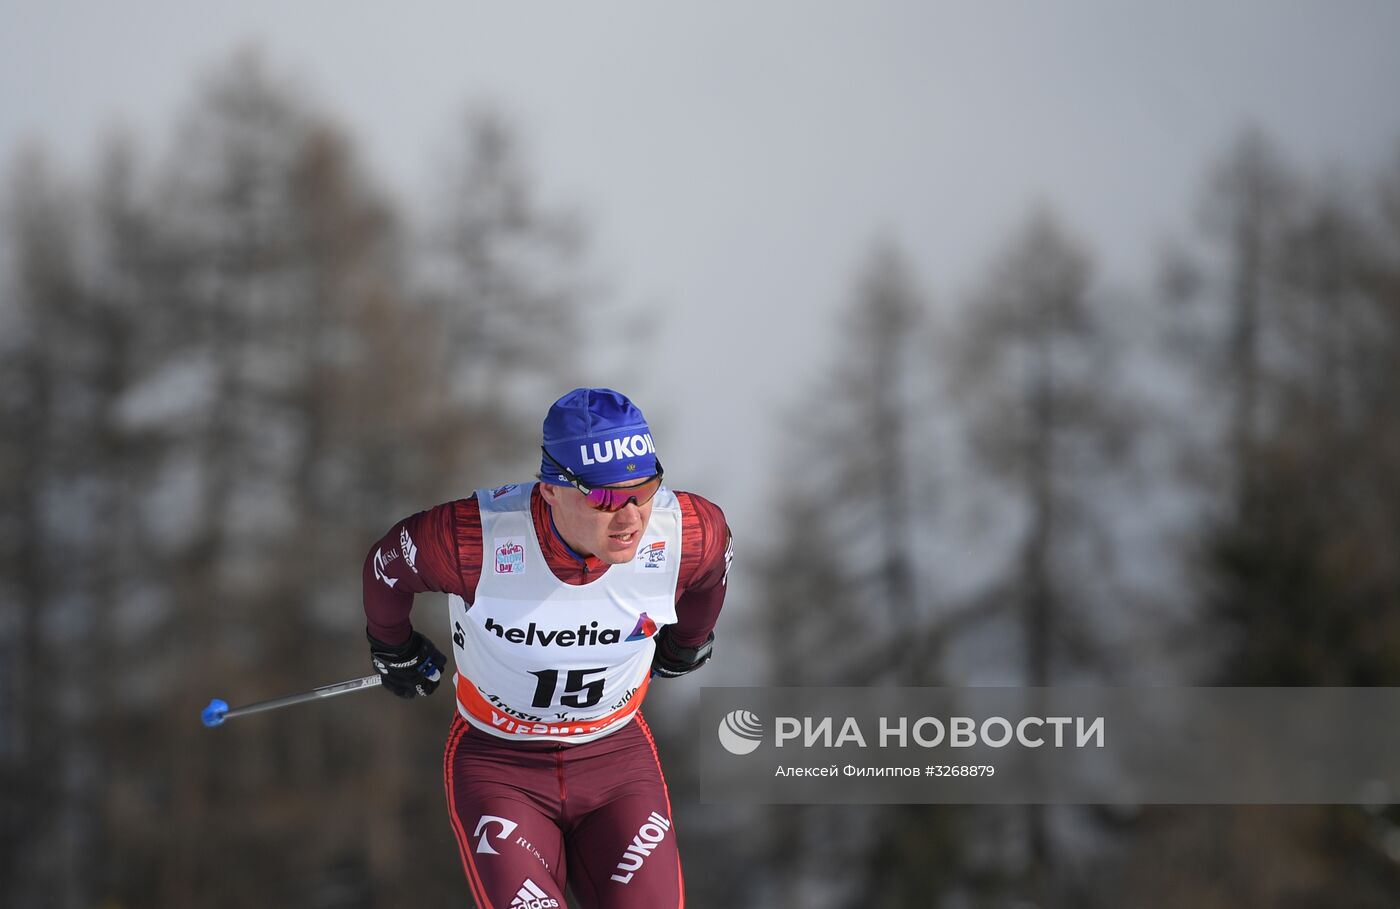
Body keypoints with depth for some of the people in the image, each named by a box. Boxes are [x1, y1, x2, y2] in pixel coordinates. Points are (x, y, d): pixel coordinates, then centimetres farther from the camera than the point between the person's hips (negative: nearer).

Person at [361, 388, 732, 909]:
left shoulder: (687, 534, -18)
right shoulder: (474, 538, -27)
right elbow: (387, 568, -4)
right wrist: (394, 651, 15)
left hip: (618, 754, 3)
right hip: (498, 762, -2)